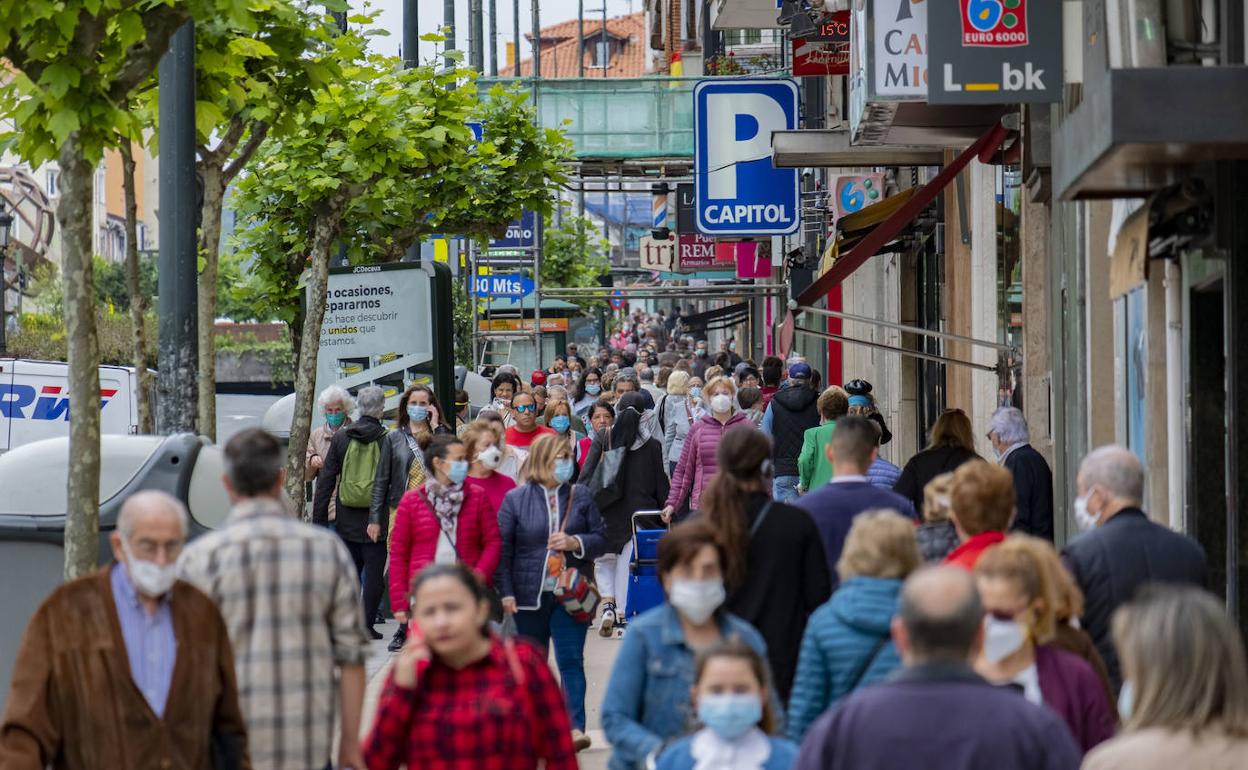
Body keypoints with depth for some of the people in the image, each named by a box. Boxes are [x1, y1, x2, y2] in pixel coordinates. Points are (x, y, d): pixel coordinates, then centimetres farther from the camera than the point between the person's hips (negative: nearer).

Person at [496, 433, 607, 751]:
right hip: (530, 596, 0)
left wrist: (575, 543, -13)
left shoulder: (580, 496, 4)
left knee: (571, 660, -9)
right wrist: (506, 593, -9)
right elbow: (502, 549, -2)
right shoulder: (515, 499, -1)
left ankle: (576, 726, -12)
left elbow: (601, 540, 7)